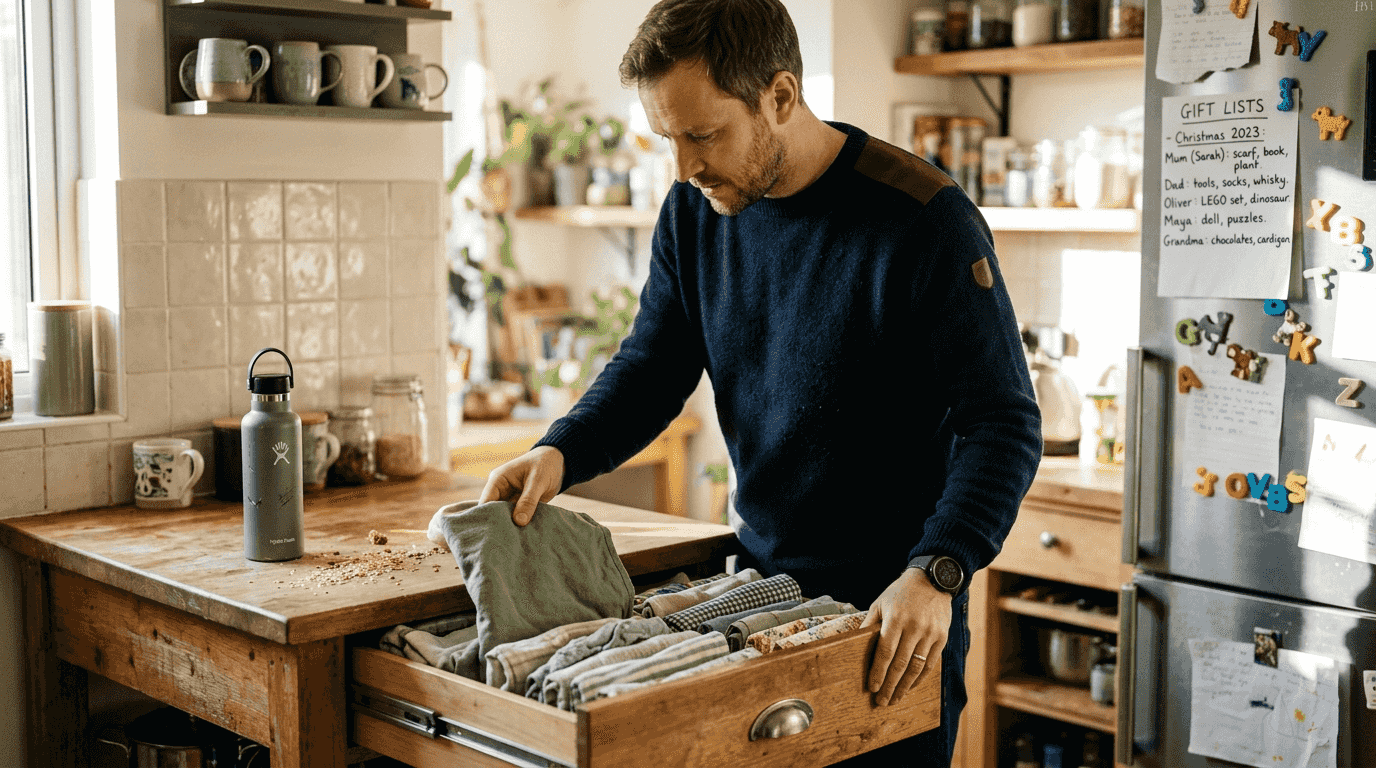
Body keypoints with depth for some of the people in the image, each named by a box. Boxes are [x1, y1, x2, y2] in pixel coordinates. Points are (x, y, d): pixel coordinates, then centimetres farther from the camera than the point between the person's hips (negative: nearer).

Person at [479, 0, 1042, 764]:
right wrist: (561, 452, -11)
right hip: (758, 580, 6)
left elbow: (1003, 423, -19)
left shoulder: (924, 220, -20)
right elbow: (652, 366, 7)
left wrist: (934, 574, -31)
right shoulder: (695, 210, -2)